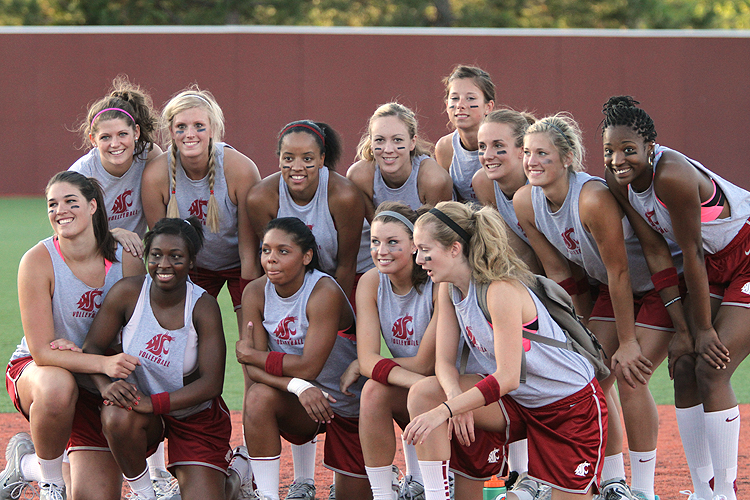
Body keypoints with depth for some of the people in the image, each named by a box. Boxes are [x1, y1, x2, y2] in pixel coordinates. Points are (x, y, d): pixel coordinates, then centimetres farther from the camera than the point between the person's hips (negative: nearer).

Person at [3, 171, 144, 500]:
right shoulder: (39, 261, -19)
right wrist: (102, 362, -39)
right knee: (57, 385, -42)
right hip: (33, 373, -3)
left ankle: (27, 465, 24)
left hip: (97, 390, 3)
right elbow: (42, 351, -22)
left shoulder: (127, 263, -11)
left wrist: (78, 350, -20)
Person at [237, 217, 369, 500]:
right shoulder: (255, 293, -11)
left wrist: (251, 354, -19)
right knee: (258, 398, -31)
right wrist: (297, 386, -34)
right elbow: (254, 370, -16)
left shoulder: (325, 293, -25)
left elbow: (309, 367, -29)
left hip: (351, 405, -3)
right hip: (299, 402, 3)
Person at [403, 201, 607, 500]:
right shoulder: (450, 288, -3)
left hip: (573, 405, -7)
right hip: (520, 405, 7)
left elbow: (507, 378, -30)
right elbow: (444, 361, -3)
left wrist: (444, 410, -35)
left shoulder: (502, 291, -27)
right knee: (423, 394, -14)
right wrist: (455, 399, -25)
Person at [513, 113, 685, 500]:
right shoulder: (525, 203, -13)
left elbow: (619, 273, -26)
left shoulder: (594, 200, -35)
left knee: (630, 376, -14)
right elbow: (558, 272, -2)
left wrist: (628, 342, -19)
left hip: (659, 283, -7)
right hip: (614, 288, 7)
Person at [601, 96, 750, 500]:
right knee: (684, 367, 2)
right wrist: (682, 327, -4)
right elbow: (654, 249, -2)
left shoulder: (672, 177, -31)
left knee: (711, 371, -15)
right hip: (714, 261, 8)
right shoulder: (619, 179, -7)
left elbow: (691, 255, -23)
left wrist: (704, 329, -15)